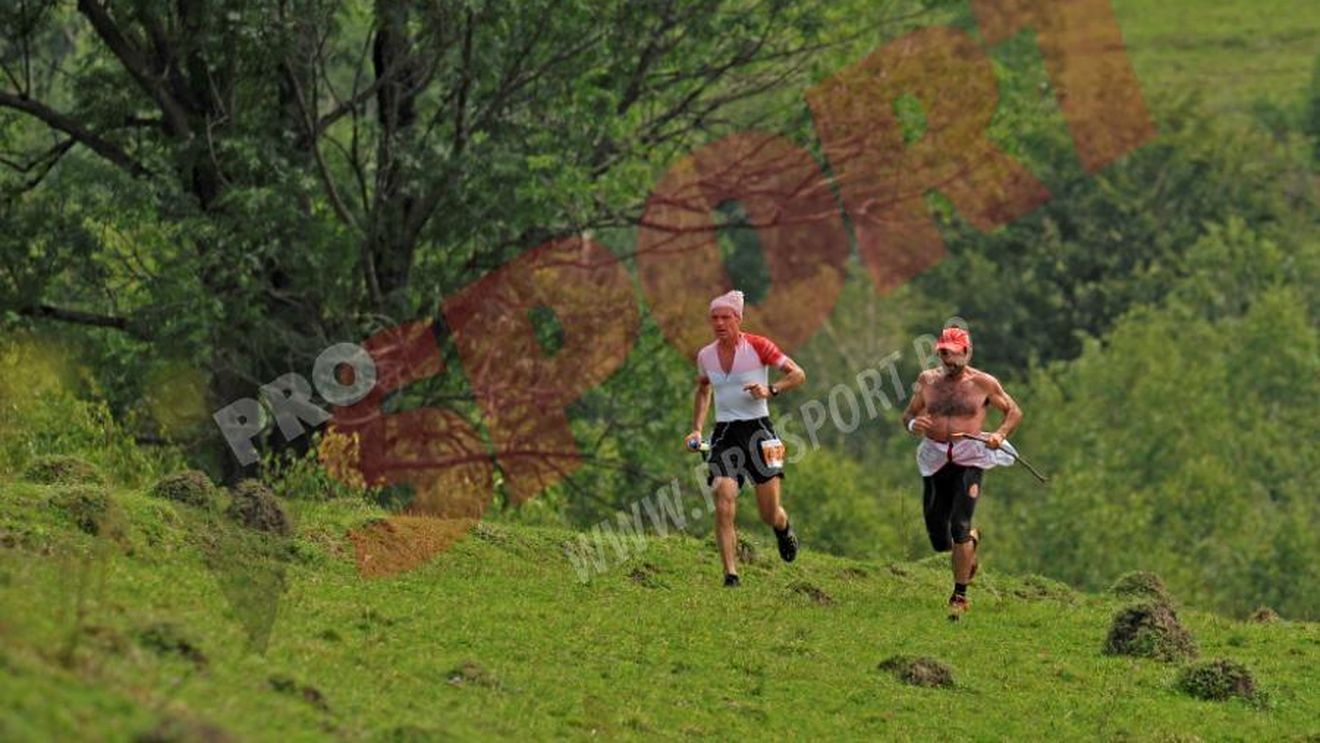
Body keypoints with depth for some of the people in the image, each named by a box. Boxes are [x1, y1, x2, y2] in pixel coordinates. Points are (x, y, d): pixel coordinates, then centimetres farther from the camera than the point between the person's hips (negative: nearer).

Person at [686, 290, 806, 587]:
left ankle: (784, 529, 38)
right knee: (723, 505, -16)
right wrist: (697, 430, 14)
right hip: (724, 434, 3)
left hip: (757, 429, -3)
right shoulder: (705, 356, 6)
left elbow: (798, 374, -2)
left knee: (770, 515, 0)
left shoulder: (757, 346, -6)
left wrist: (770, 389, -19)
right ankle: (730, 574, -13)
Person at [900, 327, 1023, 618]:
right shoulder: (928, 380, 8)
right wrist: (913, 424, -10)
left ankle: (960, 595, -7)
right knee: (939, 539, 6)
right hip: (935, 461, 4)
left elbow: (1014, 412, 10)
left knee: (959, 527, -17)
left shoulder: (983, 383, 1)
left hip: (969, 460, -4)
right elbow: (907, 414, 15)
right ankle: (971, 539, 42)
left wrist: (1000, 435, -9)